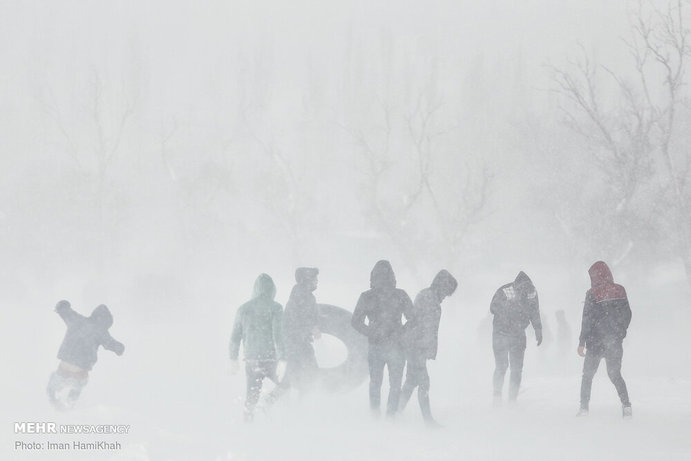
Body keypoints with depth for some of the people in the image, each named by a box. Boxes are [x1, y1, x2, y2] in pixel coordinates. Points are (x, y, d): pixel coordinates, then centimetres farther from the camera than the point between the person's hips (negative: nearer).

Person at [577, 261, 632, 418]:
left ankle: (584, 406, 10)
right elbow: (627, 315, 8)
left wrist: (582, 343, -7)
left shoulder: (593, 293, -12)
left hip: (596, 341, -3)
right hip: (615, 342, 3)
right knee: (615, 374, 13)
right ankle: (626, 405, -5)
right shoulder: (620, 291, 1)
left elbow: (587, 320, -12)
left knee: (588, 374, 13)